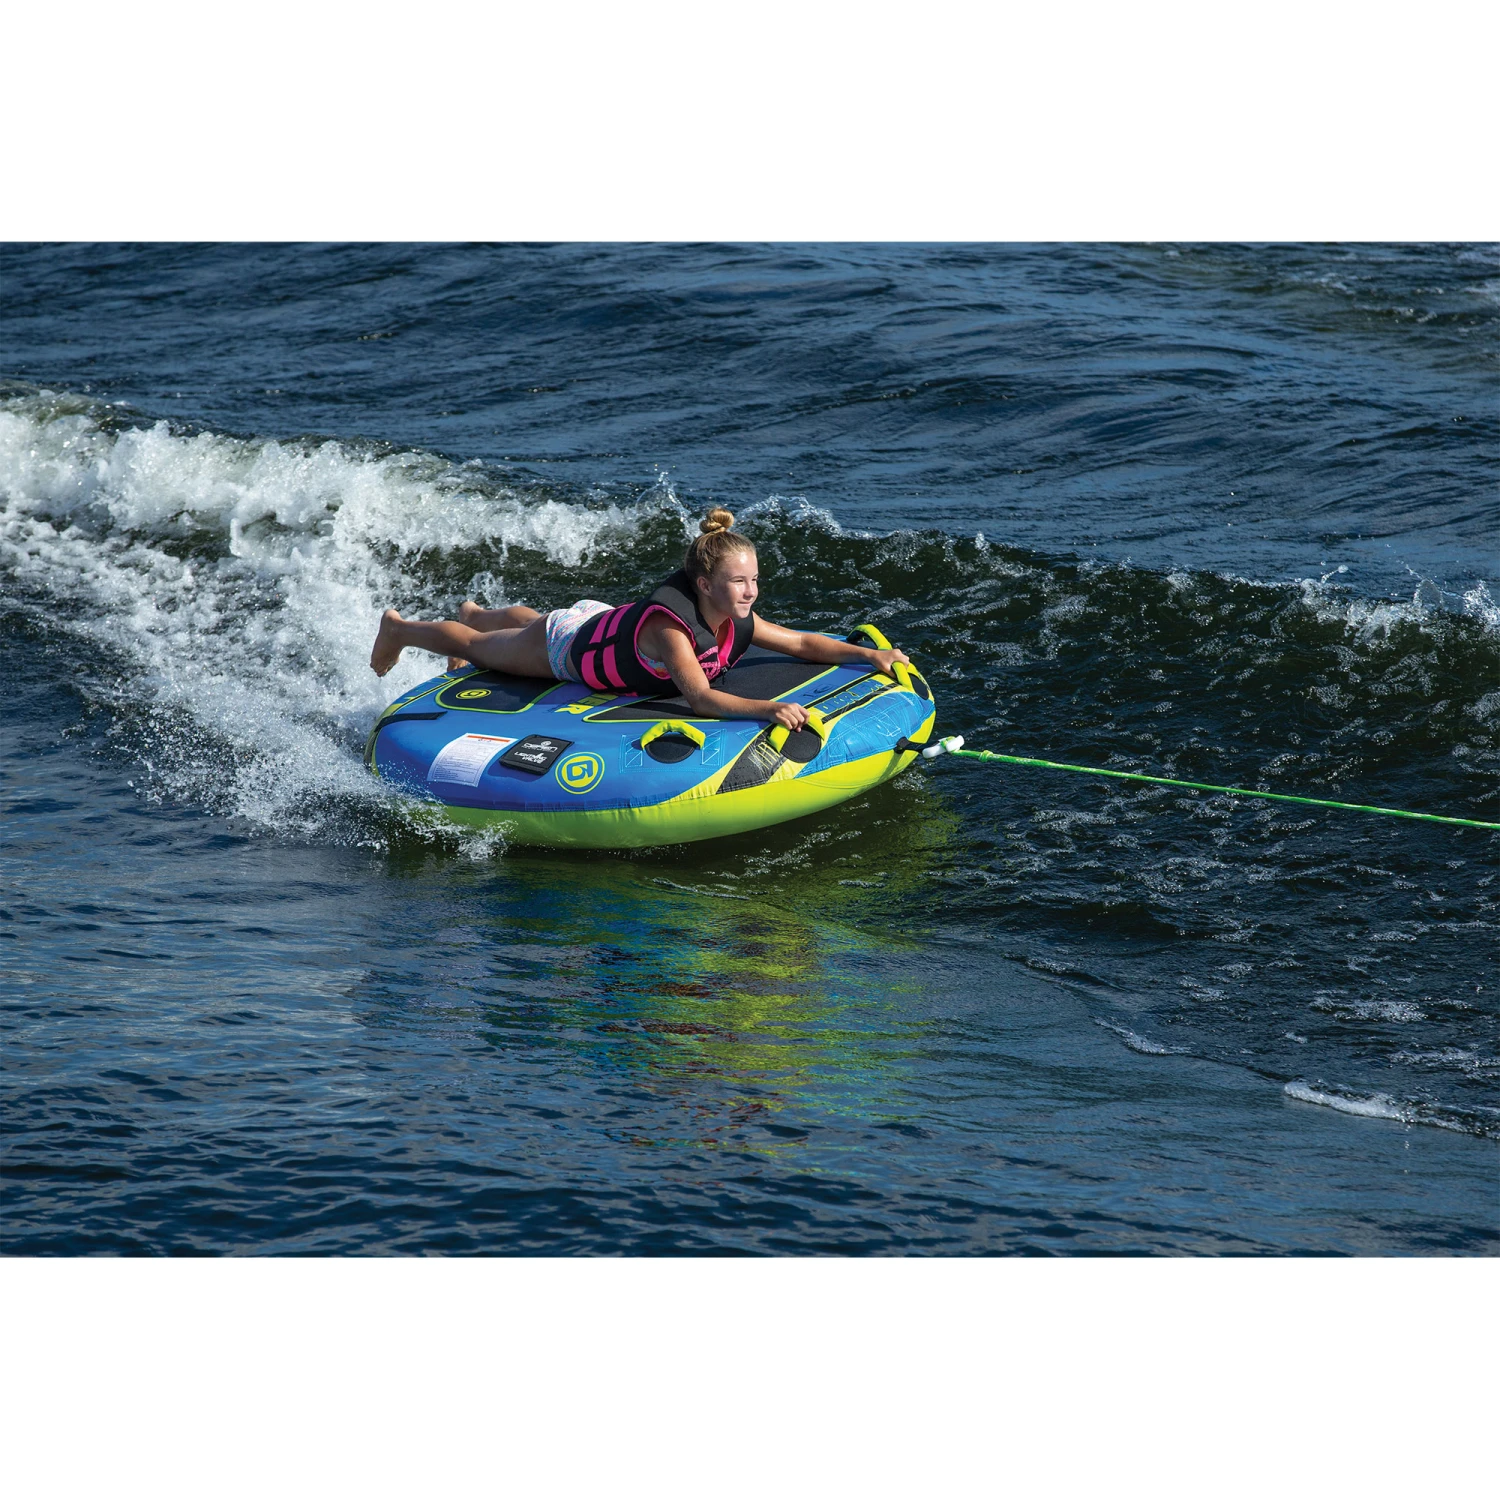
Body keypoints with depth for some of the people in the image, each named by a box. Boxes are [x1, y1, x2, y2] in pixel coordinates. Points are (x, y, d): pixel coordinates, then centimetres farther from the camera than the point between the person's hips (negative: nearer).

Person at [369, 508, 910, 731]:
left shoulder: (738, 623, -27)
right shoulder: (669, 626, -48)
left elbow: (803, 643, -20)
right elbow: (698, 697, -59)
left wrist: (870, 654, -34)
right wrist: (767, 709, -72)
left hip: (604, 621, 6)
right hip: (567, 646, -6)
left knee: (531, 621, 39)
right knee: (480, 648, 22)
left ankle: (476, 613, 72)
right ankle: (398, 628, 50)